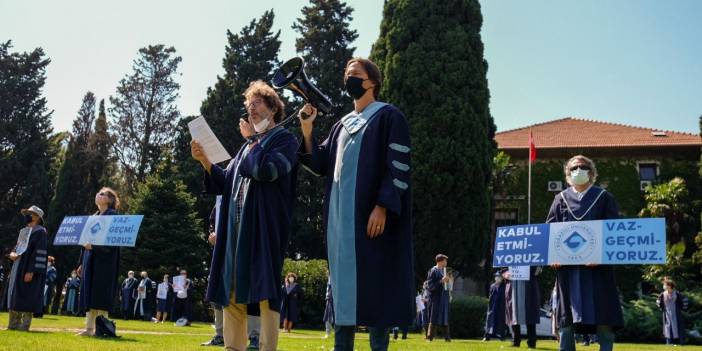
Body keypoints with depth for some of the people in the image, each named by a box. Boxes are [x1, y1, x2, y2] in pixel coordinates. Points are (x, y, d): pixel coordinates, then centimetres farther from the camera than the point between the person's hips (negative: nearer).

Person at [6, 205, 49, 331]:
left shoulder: (40, 232, -9)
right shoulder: (24, 231, 18)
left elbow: (40, 254, -16)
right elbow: (17, 247, 24)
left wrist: (31, 271, -22)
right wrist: (13, 254, -1)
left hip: (29, 269, -9)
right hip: (18, 267, 9)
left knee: (27, 296, -7)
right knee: (14, 294, 10)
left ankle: (25, 324, -3)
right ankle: (14, 323, 16)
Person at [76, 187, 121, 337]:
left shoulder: (112, 215, -5)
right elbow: (86, 239, 19)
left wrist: (93, 246, -25)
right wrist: (81, 262, 15)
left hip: (104, 259, -8)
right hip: (90, 259, 8)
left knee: (100, 293, -9)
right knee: (89, 294, 5)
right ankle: (89, 328, 7)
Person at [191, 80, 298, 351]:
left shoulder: (285, 139, 0)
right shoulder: (250, 145, 23)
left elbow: (264, 170, -19)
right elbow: (225, 183, 19)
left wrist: (252, 139, -3)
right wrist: (205, 160, 4)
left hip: (264, 224, -7)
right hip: (236, 225, 8)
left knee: (264, 288, -10)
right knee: (232, 289, 5)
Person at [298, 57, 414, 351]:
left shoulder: (389, 117, 0)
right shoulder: (342, 125, 22)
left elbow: (398, 165, -10)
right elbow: (321, 166, 16)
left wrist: (382, 206, -20)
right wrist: (307, 129, 3)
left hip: (371, 215, -7)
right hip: (341, 216, 7)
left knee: (373, 283, -7)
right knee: (343, 283, 6)